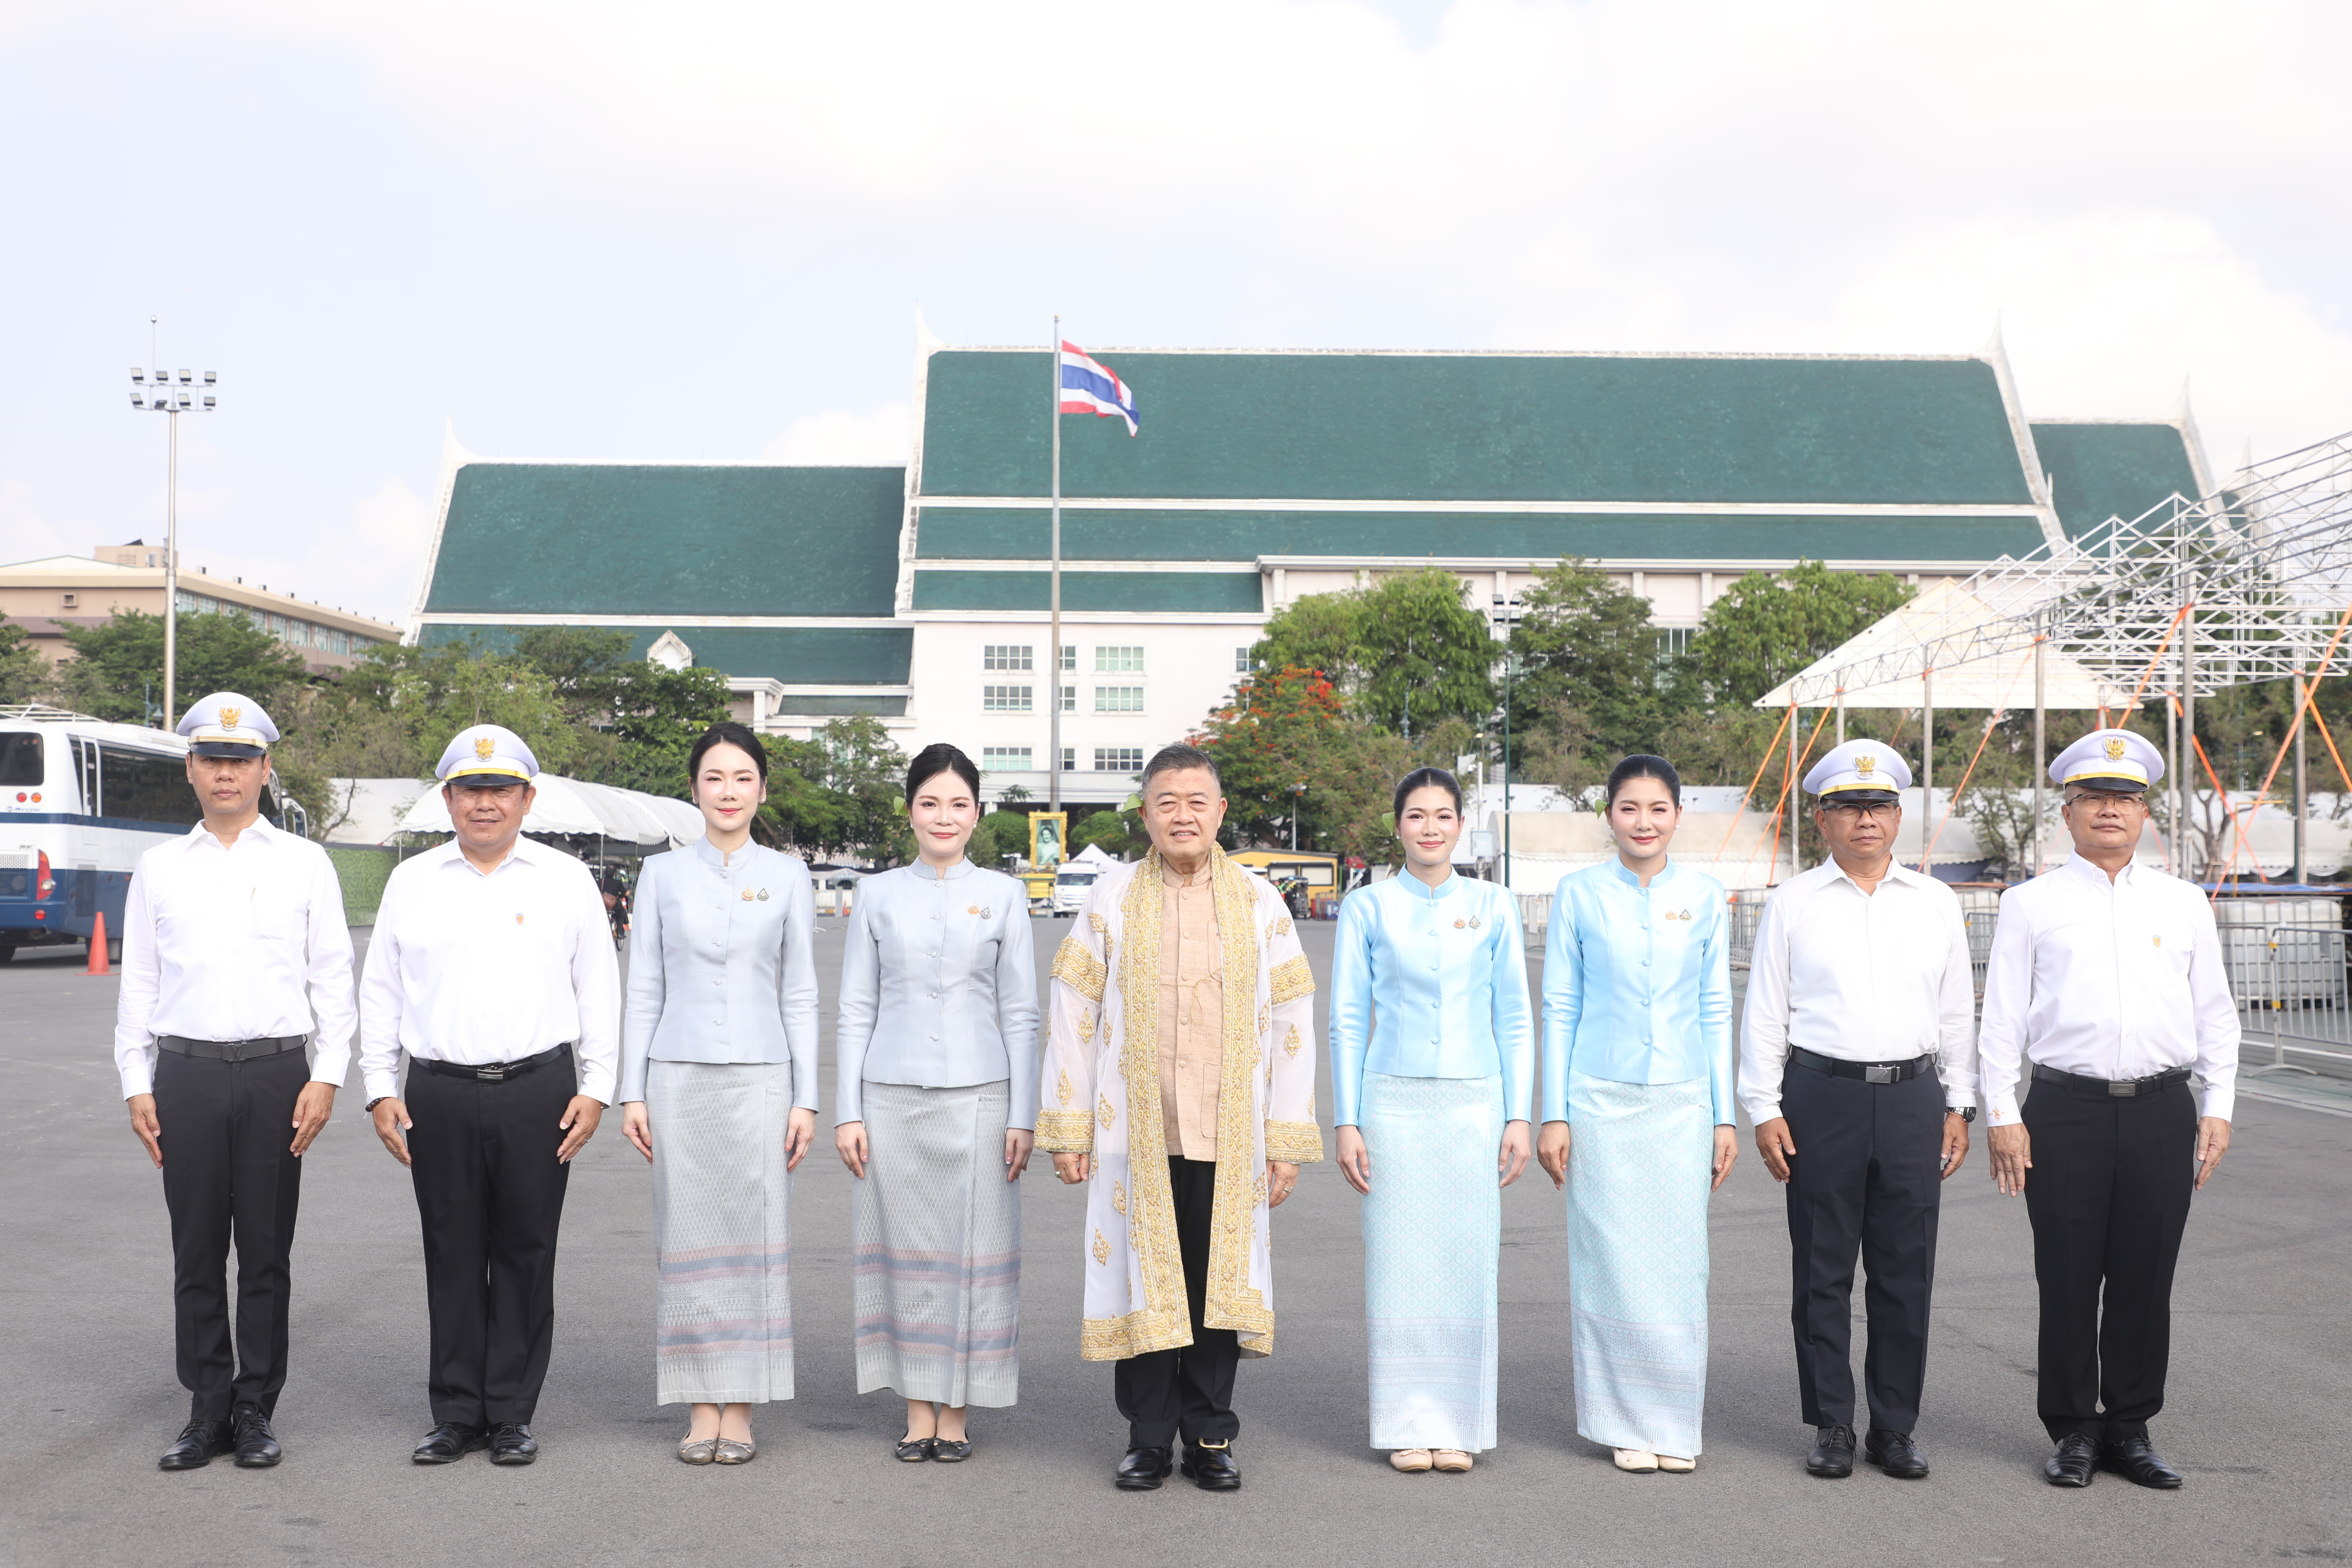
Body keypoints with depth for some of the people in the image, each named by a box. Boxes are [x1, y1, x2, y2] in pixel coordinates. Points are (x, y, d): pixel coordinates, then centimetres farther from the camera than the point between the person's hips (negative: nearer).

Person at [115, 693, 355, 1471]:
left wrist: (326, 1078, -4)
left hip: (276, 1071, -1)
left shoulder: (304, 864, 7)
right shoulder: (158, 868, 12)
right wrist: (137, 1085, 4)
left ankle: (256, 1411, 12)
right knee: (196, 1253, 4)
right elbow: (138, 982, 12)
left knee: (266, 1253, 3)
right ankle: (207, 1409, 13)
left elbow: (333, 978, 5)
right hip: (186, 1074, 1)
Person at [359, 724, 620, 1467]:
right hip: (439, 1092, 1)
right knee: (452, 1258, 4)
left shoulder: (567, 880, 7)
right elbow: (380, 989, 13)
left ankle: (513, 1415, 12)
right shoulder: (411, 881, 11)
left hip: (537, 1090, -1)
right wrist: (380, 1088, 6)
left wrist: (596, 1088, 1)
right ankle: (456, 1413, 14)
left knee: (525, 1256, 2)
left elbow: (599, 988, 8)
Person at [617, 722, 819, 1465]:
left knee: (753, 1235, -1)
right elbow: (643, 991, 7)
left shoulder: (787, 875, 6)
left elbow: (800, 994, 6)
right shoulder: (661, 874, 6)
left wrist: (805, 1098, 0)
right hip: (680, 1075, 0)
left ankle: (741, 1411, 8)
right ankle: (701, 1409, 11)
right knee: (689, 1237, 2)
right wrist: (632, 1092, 1)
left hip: (759, 1076, 0)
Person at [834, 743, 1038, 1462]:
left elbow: (1020, 1015, 5)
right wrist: (847, 1111, 1)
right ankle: (918, 1409, 15)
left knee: (971, 1247, 1)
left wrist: (1022, 1116, -1)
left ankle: (956, 1409, 12)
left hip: (976, 1095, 0)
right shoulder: (878, 895, 6)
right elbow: (855, 1010, 7)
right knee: (907, 1247, 4)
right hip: (893, 1096, 1)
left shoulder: (1002, 896, 5)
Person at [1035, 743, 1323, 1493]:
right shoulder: (1111, 897, 4)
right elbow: (1070, 1014, 5)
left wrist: (1288, 1140, 1)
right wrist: (1066, 1127, 1)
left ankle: (1210, 1439, 19)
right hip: (1135, 1136, 0)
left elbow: (1290, 1023, 6)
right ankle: (1148, 1441, 17)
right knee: (1145, 1284, 4)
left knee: (1221, 1284, 5)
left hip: (1229, 1138, 1)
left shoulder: (1258, 902, 6)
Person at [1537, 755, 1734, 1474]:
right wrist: (1555, 1114, -1)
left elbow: (1715, 1012, 9)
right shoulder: (1580, 893, 1)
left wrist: (1724, 1117, 6)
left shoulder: (1704, 898, 5)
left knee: (1678, 1261, 2)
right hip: (1601, 1100, -1)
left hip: (1681, 1103, 1)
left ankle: (1675, 1426, 14)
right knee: (1612, 1260, 0)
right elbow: (1559, 1008, 3)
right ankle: (1626, 1423, 12)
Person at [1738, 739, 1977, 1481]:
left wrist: (1959, 1106, 11)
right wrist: (1764, 1110, -1)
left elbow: (1957, 1012, 16)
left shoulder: (1936, 904, 12)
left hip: (1912, 1095, 2)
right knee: (1822, 1273, 2)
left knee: (1906, 1273, 4)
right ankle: (1831, 1426, 12)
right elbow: (1764, 1012, 5)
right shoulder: (1793, 903, 5)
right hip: (1821, 1094, -2)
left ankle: (1896, 1427, 15)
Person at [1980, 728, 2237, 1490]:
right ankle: (2074, 1431, 12)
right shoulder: (2031, 903, 6)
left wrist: (2218, 1107, 6)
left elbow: (2215, 1013, 14)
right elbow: (2002, 1017, 4)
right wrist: (2001, 1116, -2)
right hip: (2066, 1111, -2)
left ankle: (2131, 1429, 17)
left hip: (2163, 1113, 2)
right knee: (2068, 1280, 1)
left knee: (2146, 1281, 5)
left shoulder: (2184, 903, 13)